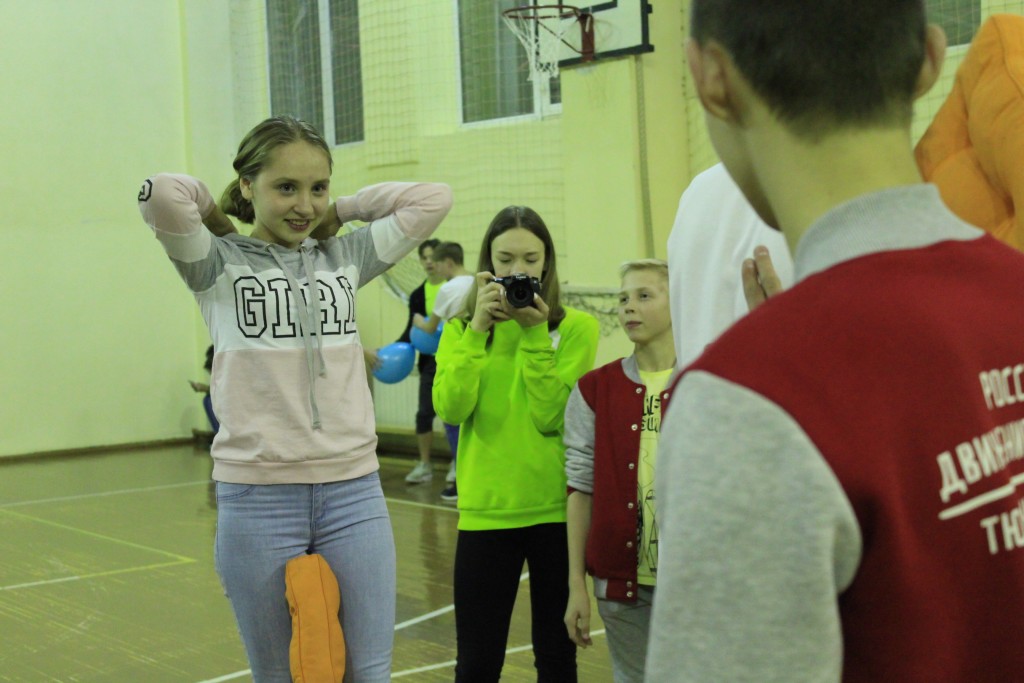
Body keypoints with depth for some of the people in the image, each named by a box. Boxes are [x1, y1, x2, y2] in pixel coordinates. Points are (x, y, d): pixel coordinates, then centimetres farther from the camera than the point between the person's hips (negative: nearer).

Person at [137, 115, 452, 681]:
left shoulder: (345, 258, 10)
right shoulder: (218, 264, 0)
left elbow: (432, 198, 6)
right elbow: (161, 194, -18)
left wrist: (337, 209, 10)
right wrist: (217, 208, 2)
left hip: (354, 491, 3)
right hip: (258, 496, -2)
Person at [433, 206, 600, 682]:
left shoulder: (575, 327, -1)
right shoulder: (462, 329, 6)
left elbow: (551, 416, -12)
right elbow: (451, 409, -10)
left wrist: (534, 335, -15)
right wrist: (477, 329, -13)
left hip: (556, 511, -1)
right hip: (486, 510, 1)